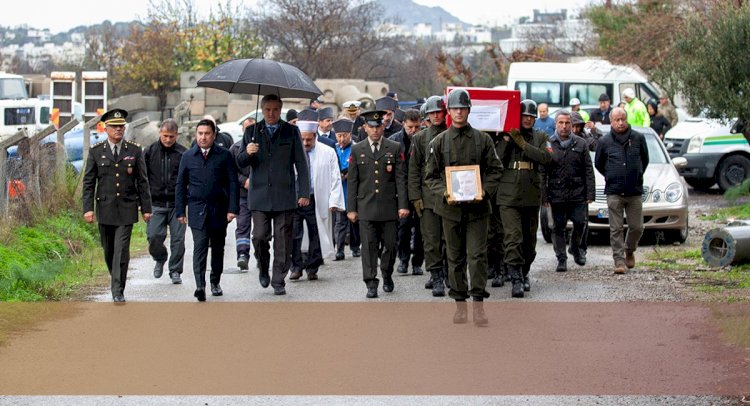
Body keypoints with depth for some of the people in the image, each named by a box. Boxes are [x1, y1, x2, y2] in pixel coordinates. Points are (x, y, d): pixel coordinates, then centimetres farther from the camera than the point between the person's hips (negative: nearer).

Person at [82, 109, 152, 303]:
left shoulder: (135, 151, 3)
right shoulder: (96, 152, 3)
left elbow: (142, 182, 6)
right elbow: (88, 182, 2)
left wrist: (146, 208, 3)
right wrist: (88, 208, -7)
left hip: (127, 209, -1)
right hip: (105, 208, 1)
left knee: (121, 250, -10)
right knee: (109, 251, 11)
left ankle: (118, 291, -8)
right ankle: (116, 279, 35)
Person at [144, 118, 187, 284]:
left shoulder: (183, 153, 2)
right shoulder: (150, 152, 4)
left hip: (177, 204, 0)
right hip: (156, 204, 0)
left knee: (178, 238, -1)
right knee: (154, 236, -8)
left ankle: (175, 271, 11)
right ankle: (160, 259, 21)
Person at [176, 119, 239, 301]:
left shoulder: (224, 155, 2)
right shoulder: (188, 156, 6)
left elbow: (233, 183, 1)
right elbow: (181, 184, 10)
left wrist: (232, 208, -6)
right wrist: (181, 211, 5)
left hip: (219, 209, 1)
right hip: (197, 209, -1)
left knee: (217, 248, 11)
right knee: (200, 246, -13)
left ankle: (215, 282, 27)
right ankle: (200, 285, -22)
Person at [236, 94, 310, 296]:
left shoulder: (291, 132, 6)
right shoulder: (251, 131, 9)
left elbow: (301, 164, 5)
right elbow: (240, 163, 10)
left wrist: (304, 192, -1)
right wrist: (247, 153, -14)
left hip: (284, 195, -1)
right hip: (260, 195, 1)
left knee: (283, 240, -1)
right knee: (260, 236, -5)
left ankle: (279, 281, 7)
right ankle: (263, 269, 22)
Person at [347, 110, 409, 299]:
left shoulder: (395, 148, 5)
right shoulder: (357, 150, 7)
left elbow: (400, 179, 2)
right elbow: (352, 181, 7)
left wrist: (403, 205, -5)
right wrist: (351, 209, 3)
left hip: (389, 207, 0)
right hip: (366, 207, 0)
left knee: (390, 244, 4)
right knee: (369, 246, -3)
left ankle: (387, 276, 26)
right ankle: (371, 284, 0)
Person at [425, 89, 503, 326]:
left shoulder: (483, 140, 4)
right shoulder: (438, 142, 4)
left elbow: (494, 170, 6)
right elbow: (431, 175, 6)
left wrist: (484, 190, -10)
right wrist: (445, 193, -11)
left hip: (477, 206, -1)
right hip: (451, 208, 1)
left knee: (477, 255, -8)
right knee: (455, 257, 7)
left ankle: (478, 303, -7)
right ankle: (460, 304, 16)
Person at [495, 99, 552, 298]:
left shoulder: (541, 137, 10)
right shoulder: (506, 136, 5)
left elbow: (546, 157, -9)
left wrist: (522, 143, -14)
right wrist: (507, 138, -14)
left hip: (532, 196, 3)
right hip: (509, 195, -3)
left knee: (529, 239, 11)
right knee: (513, 238, -14)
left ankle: (524, 274, 28)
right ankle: (516, 280, -18)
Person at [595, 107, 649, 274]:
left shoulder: (638, 138, 3)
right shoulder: (605, 141, 1)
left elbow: (645, 160, 17)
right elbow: (598, 164, 14)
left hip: (635, 191, 1)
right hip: (614, 192, -1)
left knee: (637, 227, 4)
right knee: (616, 228, -5)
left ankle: (629, 251, 31)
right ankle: (619, 260, -3)